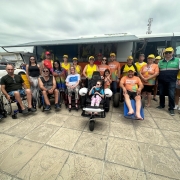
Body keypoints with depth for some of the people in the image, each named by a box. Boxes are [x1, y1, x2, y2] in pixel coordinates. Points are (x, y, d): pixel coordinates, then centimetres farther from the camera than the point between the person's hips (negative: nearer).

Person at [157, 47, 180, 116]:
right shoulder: (160, 62, 10)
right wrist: (157, 80, 10)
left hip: (171, 81, -3)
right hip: (161, 81, 3)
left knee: (171, 95, -6)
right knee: (161, 94, 10)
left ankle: (171, 108, 8)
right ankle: (161, 105, 27)